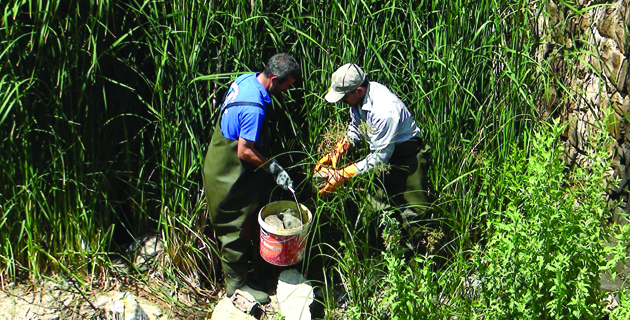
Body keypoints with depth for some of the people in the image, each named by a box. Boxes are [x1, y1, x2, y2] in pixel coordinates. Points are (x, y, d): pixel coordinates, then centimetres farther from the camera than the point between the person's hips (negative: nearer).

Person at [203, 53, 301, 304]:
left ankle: (234, 271, 42)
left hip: (220, 159, 10)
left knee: (234, 224, 24)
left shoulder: (246, 79, -3)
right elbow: (245, 152, -29)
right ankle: (236, 283, 20)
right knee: (236, 228, 5)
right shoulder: (254, 108, -33)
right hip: (232, 174, -10)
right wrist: (274, 168, -18)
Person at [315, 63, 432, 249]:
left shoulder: (384, 110, -37)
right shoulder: (358, 97, -11)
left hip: (407, 156, -8)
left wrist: (342, 175, -30)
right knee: (376, 206, 14)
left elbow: (380, 157, -31)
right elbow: (355, 129, 9)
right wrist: (336, 152, -6)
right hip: (383, 151, 8)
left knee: (413, 212, -3)